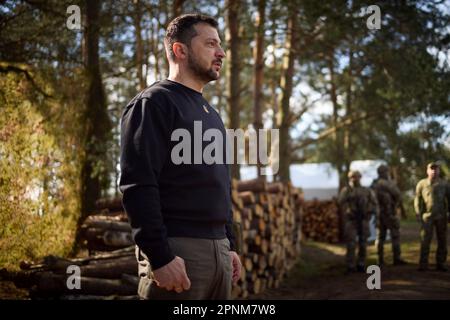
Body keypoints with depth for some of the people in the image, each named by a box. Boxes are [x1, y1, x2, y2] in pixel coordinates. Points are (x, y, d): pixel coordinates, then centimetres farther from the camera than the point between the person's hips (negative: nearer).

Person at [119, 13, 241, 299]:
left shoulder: (211, 114, 21)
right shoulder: (154, 103, -6)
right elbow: (138, 186, -16)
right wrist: (160, 256, -22)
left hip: (218, 249, 8)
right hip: (178, 251, -8)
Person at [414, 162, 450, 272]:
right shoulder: (422, 184, 3)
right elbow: (417, 199, 4)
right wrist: (418, 214, -4)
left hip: (441, 216, 2)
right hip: (427, 216, -2)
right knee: (425, 241, -6)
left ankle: (440, 263, 13)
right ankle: (423, 264, -2)